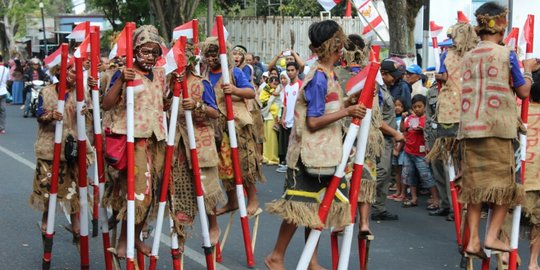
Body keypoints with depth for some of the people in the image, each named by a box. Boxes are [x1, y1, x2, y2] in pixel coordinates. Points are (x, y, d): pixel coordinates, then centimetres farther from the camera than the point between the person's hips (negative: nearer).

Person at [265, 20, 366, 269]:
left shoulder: (328, 75, 11)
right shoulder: (319, 78, -17)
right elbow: (313, 122, -20)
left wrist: (350, 102, 4)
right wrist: (347, 111, -21)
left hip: (323, 152, 9)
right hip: (309, 153, -9)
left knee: (316, 206, 11)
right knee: (300, 206, -4)